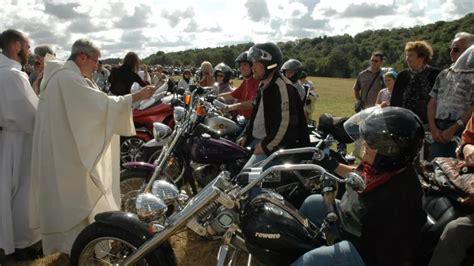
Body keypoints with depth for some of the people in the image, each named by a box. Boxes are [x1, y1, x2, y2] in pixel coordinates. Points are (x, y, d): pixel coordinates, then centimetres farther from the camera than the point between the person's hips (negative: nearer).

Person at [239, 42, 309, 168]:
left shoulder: (282, 87, -18)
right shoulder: (264, 86, 14)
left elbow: (285, 123, -24)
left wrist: (265, 145, -20)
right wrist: (246, 135, 16)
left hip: (275, 146, -10)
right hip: (256, 140, 10)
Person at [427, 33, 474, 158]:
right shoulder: (443, 74, 14)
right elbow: (432, 103, 11)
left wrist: (453, 129, -13)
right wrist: (433, 128, -1)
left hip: (461, 132, -5)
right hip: (438, 131, 5)